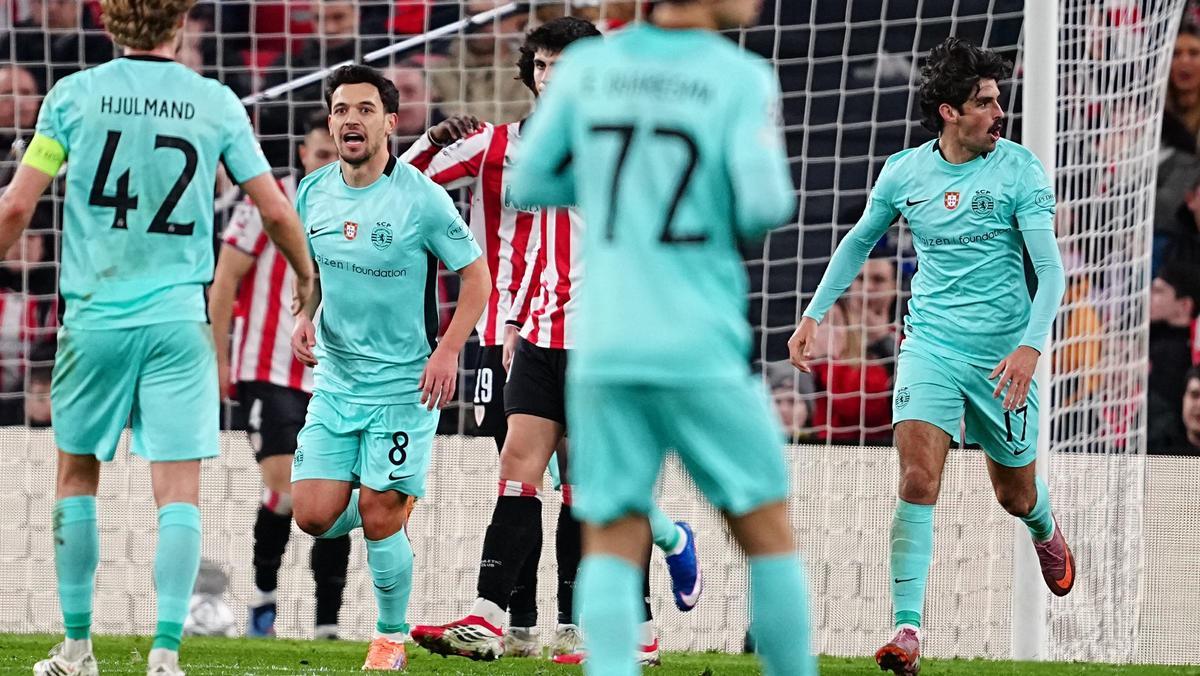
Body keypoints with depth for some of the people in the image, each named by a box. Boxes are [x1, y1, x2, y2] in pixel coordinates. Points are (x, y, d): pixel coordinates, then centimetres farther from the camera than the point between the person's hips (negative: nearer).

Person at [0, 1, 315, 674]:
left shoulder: (74, 95, -1)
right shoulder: (216, 103, 0)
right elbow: (275, 210, 4)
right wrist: (305, 275, 23)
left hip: (95, 316, 0)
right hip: (178, 321, 0)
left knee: (78, 477, 15)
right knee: (179, 491, 0)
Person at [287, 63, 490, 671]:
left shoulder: (420, 197, -13)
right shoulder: (313, 193, 2)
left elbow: (475, 275, -6)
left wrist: (447, 351, -16)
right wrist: (303, 317, 0)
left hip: (404, 386, -5)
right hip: (335, 381, 5)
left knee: (379, 521, -8)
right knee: (314, 516, -3)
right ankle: (395, 504, 30)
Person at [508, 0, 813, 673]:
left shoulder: (586, 65, 6)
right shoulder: (743, 79, -6)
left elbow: (529, 184, 11)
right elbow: (765, 206, -14)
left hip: (602, 349, 3)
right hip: (703, 348, -3)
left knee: (612, 547, 3)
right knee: (769, 535, 10)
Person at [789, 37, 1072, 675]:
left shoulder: (1019, 170, -9)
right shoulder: (904, 172, -1)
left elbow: (1051, 268, -13)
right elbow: (860, 241, 18)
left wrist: (1031, 346, -27)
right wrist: (814, 315, 13)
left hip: (1002, 352, -1)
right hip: (930, 342, 1)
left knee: (1015, 493, 15)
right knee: (918, 479, -19)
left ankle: (1046, 532, 54)